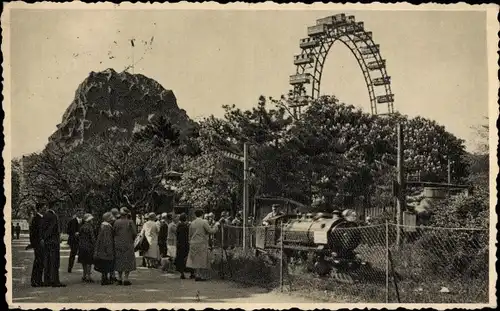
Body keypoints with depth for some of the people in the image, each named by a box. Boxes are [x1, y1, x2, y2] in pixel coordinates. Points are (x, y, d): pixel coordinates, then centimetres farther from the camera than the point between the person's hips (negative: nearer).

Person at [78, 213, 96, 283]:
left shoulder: (81, 227, 10)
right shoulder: (90, 227, -13)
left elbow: (79, 236, 14)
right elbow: (92, 237, -15)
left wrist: (79, 245, 20)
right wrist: (94, 245, -10)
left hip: (81, 246, 7)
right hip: (88, 246, -7)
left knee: (84, 262, 15)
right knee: (89, 262, -2)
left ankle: (84, 275, 21)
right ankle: (88, 276, -5)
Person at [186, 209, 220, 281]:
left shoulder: (192, 223, 8)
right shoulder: (204, 222, -9)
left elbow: (190, 235, 13)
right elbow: (211, 231, -11)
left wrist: (190, 242, 23)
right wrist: (216, 225, 4)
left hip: (193, 243, 5)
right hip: (202, 243, -5)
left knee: (196, 259, 11)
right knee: (202, 259, 1)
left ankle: (197, 274, 10)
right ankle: (199, 275, -2)